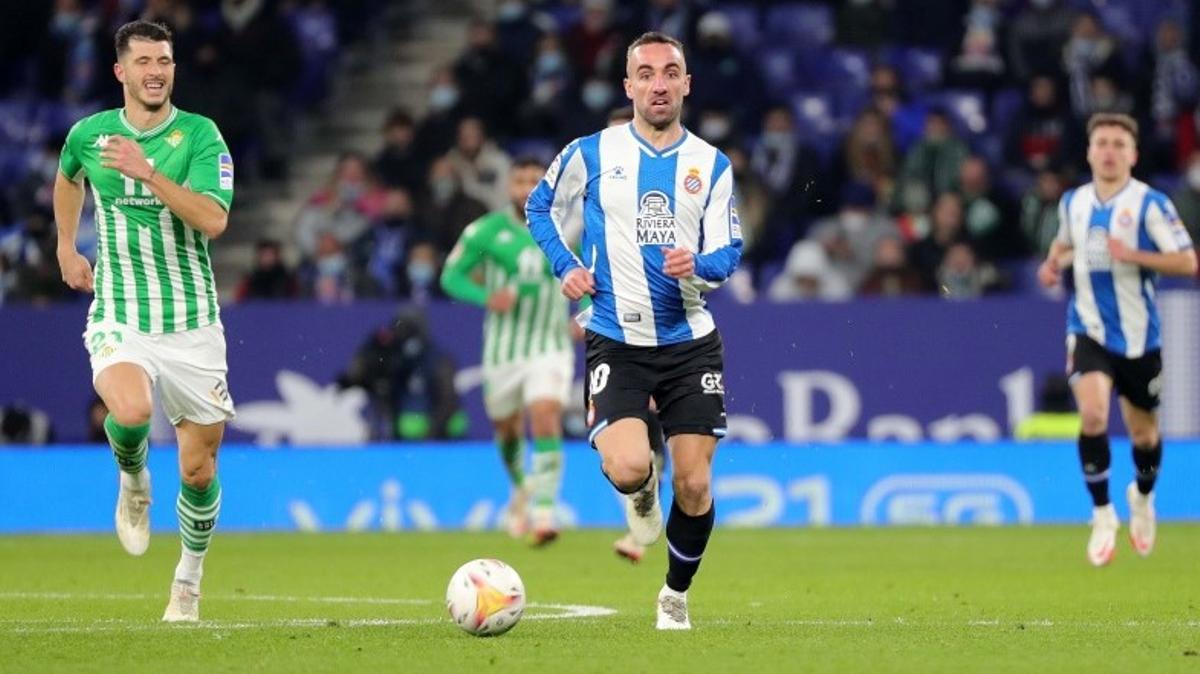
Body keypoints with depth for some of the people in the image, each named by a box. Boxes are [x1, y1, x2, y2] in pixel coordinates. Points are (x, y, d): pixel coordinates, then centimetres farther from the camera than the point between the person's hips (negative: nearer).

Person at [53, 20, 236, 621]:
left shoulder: (199, 135, -5)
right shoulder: (89, 134, 3)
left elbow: (213, 219, -20)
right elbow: (67, 178, 28)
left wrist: (147, 172, -26)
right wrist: (65, 248, 30)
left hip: (192, 324, 0)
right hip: (118, 318, 0)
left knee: (198, 470, 4)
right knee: (131, 413, -32)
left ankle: (189, 582, 29)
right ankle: (133, 483, 4)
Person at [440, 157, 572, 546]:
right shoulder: (486, 231, -5)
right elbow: (451, 276, -1)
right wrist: (486, 297, -20)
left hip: (550, 348, -1)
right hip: (503, 349, 1)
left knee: (546, 421, -21)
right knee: (508, 429, 15)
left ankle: (544, 511, -24)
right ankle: (521, 489, 46)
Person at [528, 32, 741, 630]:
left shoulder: (711, 165, 4)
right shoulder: (590, 153, -1)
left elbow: (728, 253, 2)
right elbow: (540, 208, 15)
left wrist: (698, 263, -21)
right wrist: (565, 267, 0)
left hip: (691, 342, 2)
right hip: (616, 341, -2)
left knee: (694, 487, 1)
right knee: (627, 469, -22)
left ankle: (676, 594, 26)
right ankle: (640, 492, 17)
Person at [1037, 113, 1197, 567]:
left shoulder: (1149, 204, -10)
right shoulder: (1073, 202, 4)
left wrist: (1133, 255, -26)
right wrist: (1053, 262, 5)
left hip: (1138, 335, -1)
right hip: (1089, 329, 1)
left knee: (1143, 431, 13)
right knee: (1093, 415, -22)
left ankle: (1142, 497, 45)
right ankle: (1103, 516, -9)